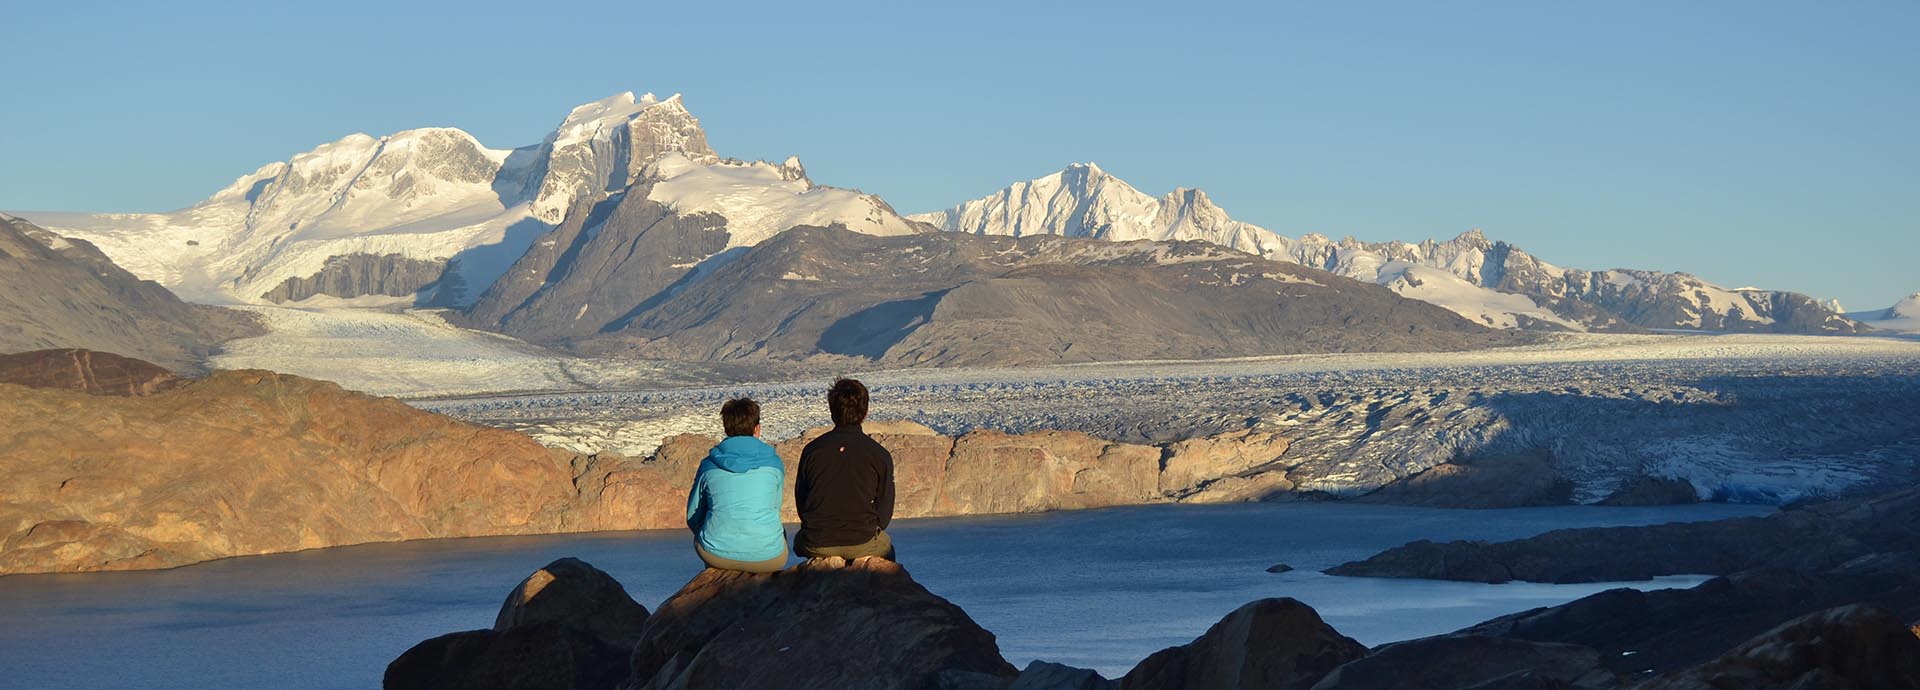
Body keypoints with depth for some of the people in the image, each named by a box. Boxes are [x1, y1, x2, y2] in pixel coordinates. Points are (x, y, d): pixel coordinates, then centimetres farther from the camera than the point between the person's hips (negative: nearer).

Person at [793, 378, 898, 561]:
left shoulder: (812, 450, -2)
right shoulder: (880, 455, -6)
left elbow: (800, 503, 6)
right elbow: (884, 512, -1)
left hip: (816, 546, 1)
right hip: (862, 545, -1)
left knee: (798, 539, 36)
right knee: (886, 546, 33)